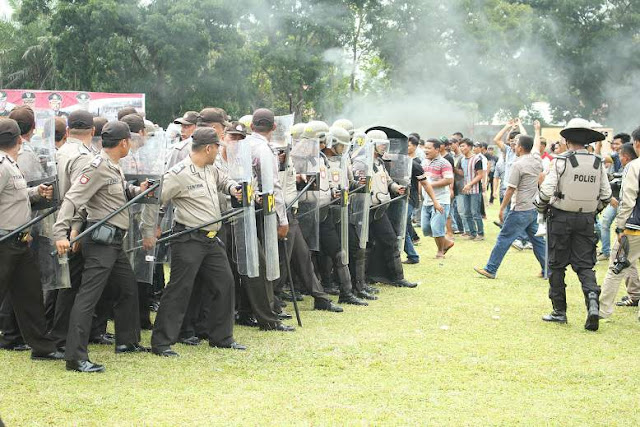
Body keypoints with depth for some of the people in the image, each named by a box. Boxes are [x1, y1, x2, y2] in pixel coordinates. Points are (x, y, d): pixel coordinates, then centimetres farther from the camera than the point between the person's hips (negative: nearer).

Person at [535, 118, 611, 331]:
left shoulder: (562, 161, -11)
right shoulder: (597, 163, 2)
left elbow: (546, 190, -16)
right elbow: (606, 195, 3)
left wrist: (541, 207, 3)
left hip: (561, 218, -3)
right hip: (586, 220, 3)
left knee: (557, 265, 8)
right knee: (584, 264, 8)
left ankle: (559, 311, 12)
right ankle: (592, 300, -17)